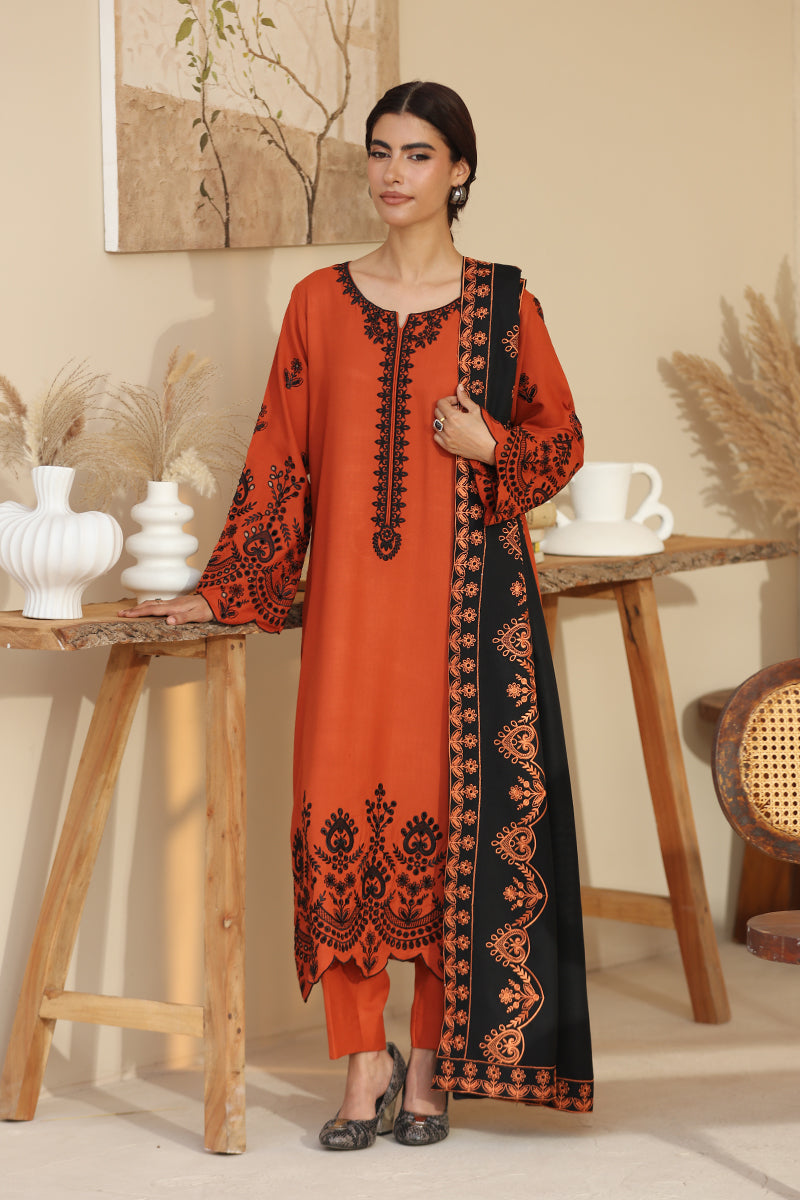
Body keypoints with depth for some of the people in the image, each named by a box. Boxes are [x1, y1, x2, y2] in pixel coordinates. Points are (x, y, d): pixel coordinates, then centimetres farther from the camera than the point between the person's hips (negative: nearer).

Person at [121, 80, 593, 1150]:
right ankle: (366, 1062, 8)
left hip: (468, 591, -1)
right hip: (352, 592, 2)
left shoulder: (502, 304, 3)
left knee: (457, 813, 0)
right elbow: (280, 460, 10)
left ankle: (432, 1063, 13)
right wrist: (221, 590, 8)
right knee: (342, 813, -5)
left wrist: (488, 449, -10)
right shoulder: (320, 302, 8)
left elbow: (562, 440, 10)